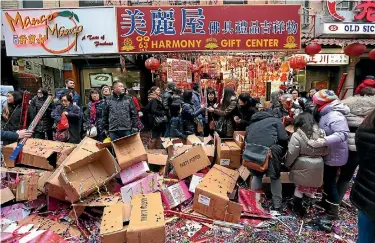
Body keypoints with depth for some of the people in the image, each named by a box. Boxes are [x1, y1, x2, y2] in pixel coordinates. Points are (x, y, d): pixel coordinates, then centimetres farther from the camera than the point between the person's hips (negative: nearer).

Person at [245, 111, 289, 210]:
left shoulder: (251, 125, 32)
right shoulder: (275, 121, 19)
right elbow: (283, 139, 5)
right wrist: (281, 154, 16)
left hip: (252, 151, 4)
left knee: (256, 175, 25)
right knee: (275, 176, 17)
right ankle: (277, 204, 27)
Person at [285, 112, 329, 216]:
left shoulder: (297, 136, -17)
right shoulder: (320, 133, -2)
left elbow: (292, 154, -15)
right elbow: (325, 151, 6)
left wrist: (287, 164, 0)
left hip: (302, 166, -4)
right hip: (317, 165, 4)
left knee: (301, 185, 13)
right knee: (312, 184, 19)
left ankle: (296, 205, 23)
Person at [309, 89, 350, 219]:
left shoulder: (334, 115, -26)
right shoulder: (328, 113, 6)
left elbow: (343, 134, -38)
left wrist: (323, 141, -45)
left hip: (334, 155, -10)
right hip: (329, 153, 10)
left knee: (330, 181, 2)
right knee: (326, 178, 22)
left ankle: (333, 210, 17)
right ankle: (325, 201, 39)